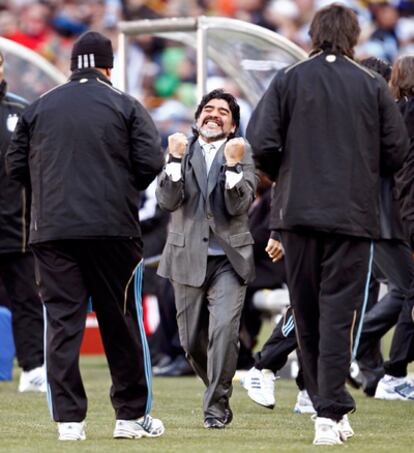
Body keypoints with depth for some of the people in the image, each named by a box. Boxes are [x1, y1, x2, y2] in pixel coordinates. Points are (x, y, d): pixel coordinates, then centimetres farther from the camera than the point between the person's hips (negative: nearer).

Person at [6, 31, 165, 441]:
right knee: (121, 321, 7)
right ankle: (131, 415, 12)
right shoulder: (124, 106, 3)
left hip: (51, 230, 2)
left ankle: (68, 419, -5)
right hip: (112, 231, -2)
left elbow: (16, 164, 12)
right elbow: (151, 161, -4)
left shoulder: (38, 108, 10)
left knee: (61, 321, 1)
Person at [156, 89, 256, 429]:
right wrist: (176, 159, -17)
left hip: (228, 259, -2)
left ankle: (217, 404, -10)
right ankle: (218, 390, 31)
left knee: (224, 330, -19)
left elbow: (238, 205, -9)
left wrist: (233, 164, -20)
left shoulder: (243, 153, 3)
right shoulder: (182, 151, 7)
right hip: (188, 258, 2)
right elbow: (167, 200, -6)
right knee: (192, 341, 8)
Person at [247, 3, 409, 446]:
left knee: (307, 314, 12)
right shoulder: (372, 86, 1)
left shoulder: (288, 81, 1)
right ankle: (330, 413, -10)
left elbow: (260, 143, -6)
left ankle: (330, 407, 18)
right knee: (338, 313, -1)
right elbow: (396, 150, 1)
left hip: (298, 212, 1)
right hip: (353, 215, -1)